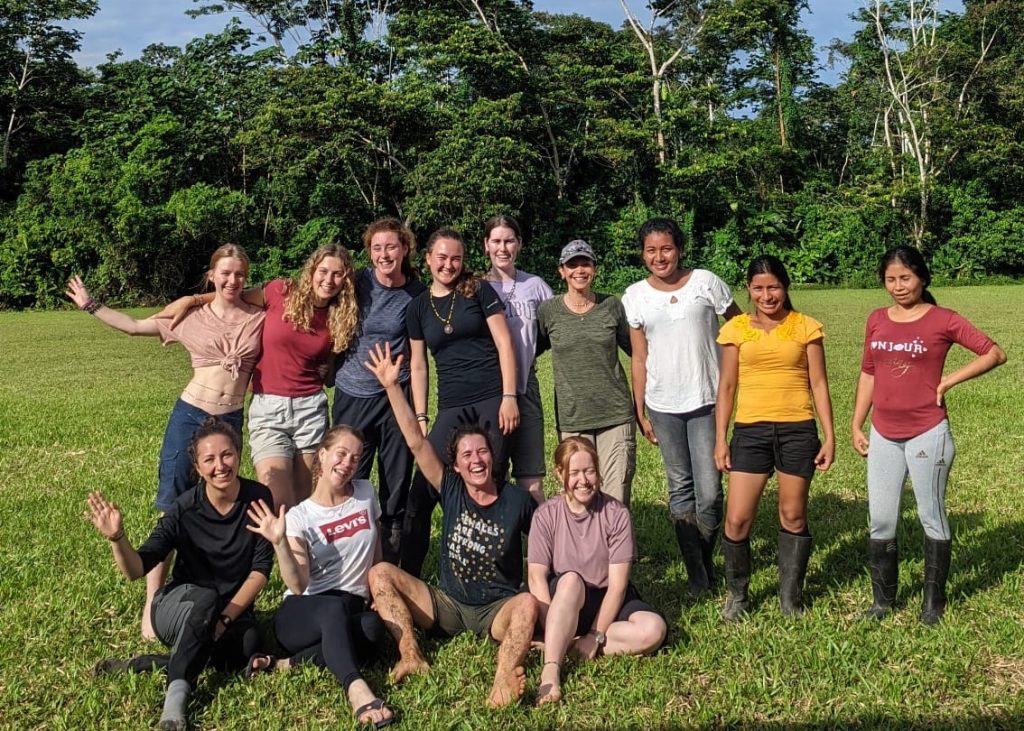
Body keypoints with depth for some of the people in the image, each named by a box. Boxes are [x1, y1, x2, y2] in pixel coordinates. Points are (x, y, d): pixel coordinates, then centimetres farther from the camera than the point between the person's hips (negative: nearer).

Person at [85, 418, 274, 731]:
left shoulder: (258, 498, -11)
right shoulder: (184, 509, -15)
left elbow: (261, 568, -10)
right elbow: (137, 569, -19)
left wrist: (226, 618, -19)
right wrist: (117, 539, -39)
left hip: (235, 608, 2)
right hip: (178, 606, -2)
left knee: (248, 647, -33)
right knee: (206, 598, -38)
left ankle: (150, 665, -19)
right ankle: (176, 696, -32)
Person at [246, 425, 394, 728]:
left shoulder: (366, 493, 6)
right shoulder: (299, 516, -3)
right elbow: (298, 586, -14)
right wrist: (280, 543, -27)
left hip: (353, 609, 3)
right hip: (301, 615, -3)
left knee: (374, 625, -36)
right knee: (335, 607, -40)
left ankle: (287, 664, -31)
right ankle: (357, 690, -55)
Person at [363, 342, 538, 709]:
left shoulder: (517, 500, -8)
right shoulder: (451, 490, -4)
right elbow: (416, 442, -13)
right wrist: (392, 387, -20)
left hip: (498, 609, -3)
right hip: (448, 604, 3)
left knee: (528, 604, -36)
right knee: (381, 573, -14)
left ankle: (505, 674, -55)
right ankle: (411, 657, -28)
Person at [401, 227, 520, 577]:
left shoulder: (478, 290, 3)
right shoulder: (417, 307, 11)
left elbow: (503, 342, -1)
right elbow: (417, 365, 14)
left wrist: (509, 397, -8)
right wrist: (420, 417, 9)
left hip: (493, 401, -2)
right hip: (451, 407, 3)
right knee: (422, 492, -4)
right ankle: (408, 575, 6)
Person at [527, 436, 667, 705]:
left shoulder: (616, 514, -10)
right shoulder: (546, 515, -8)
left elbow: (617, 584, -13)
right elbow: (536, 577, -13)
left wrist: (596, 635, -20)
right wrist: (555, 631, -25)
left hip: (606, 601, 2)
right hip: (564, 601, -1)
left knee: (653, 629, -28)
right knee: (570, 580, -36)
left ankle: (568, 646, -21)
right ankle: (551, 670, -42)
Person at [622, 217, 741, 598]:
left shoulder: (705, 282, -2)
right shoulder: (635, 296, 4)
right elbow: (639, 358, 5)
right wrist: (639, 411, 4)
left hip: (706, 401, -2)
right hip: (663, 405, 2)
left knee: (709, 492, -4)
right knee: (680, 489, 8)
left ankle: (705, 560, 21)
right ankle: (696, 575, 19)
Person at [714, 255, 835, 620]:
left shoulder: (806, 327, 2)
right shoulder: (736, 329, 4)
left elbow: (819, 384, 4)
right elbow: (726, 387, 7)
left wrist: (829, 436, 0)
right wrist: (720, 438, 3)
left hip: (797, 430, 0)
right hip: (750, 430, 1)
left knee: (793, 516, 8)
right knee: (737, 519, -2)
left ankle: (791, 597, 24)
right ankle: (736, 594, 19)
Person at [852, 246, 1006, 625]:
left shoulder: (943, 320, -7)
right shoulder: (877, 320, 6)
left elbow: (995, 353, -4)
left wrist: (949, 380, -10)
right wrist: (856, 426, 10)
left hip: (927, 434, -4)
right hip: (883, 436, 4)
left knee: (931, 518, 7)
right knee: (881, 520, 8)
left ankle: (933, 603, 21)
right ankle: (882, 600, 22)